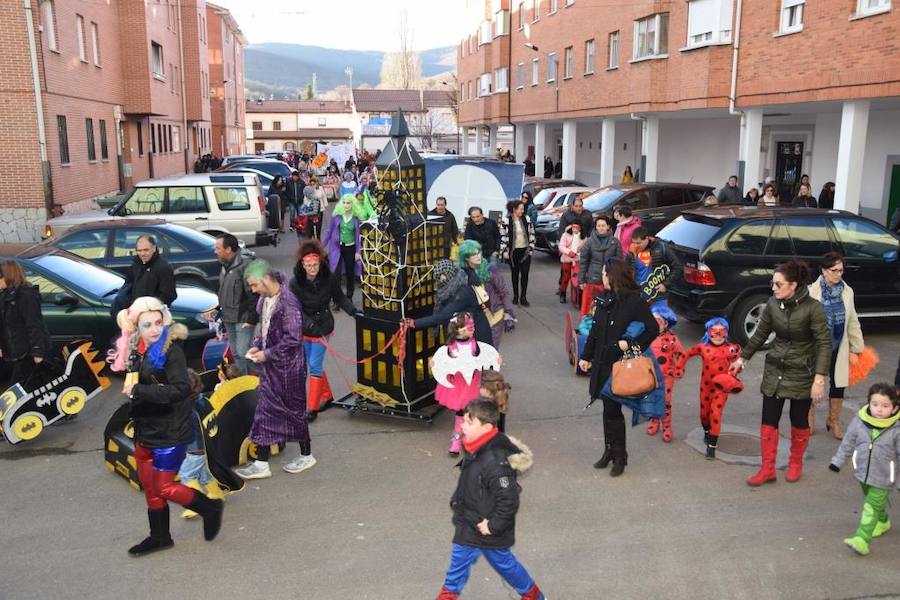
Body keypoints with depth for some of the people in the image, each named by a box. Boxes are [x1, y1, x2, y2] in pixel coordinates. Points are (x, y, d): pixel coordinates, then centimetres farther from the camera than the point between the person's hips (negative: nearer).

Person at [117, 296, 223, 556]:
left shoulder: (171, 349, -20)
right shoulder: (138, 351, 2)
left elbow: (181, 388, -31)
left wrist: (138, 390, -27)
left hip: (170, 432, -8)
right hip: (146, 431, 8)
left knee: (164, 488, -2)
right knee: (149, 485, 19)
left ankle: (210, 507, 22)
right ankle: (159, 536, 37)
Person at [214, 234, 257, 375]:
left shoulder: (243, 267, -20)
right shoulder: (225, 267, 10)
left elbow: (253, 296, -21)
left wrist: (251, 319, -19)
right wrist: (219, 310, 17)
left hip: (242, 320, -9)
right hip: (228, 319, 9)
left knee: (243, 352, -11)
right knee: (236, 353, 15)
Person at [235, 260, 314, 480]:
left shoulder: (288, 302, -21)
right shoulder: (265, 299, 6)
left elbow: (293, 339, -22)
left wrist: (267, 354, -18)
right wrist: (257, 346, 3)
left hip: (288, 367, -8)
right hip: (269, 366, 8)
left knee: (295, 410, 6)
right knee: (265, 411, 9)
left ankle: (306, 456, 24)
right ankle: (261, 463, 17)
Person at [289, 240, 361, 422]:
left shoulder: (329, 278, -13)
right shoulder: (295, 282, -13)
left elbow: (340, 298, 0)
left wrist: (353, 311, -12)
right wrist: (307, 322, -28)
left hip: (322, 328, -2)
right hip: (303, 329, 2)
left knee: (315, 366, -2)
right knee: (315, 364, 15)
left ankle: (312, 407, 8)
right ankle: (326, 395, 37)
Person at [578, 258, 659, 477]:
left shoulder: (634, 301, -14)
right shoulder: (604, 299, 6)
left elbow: (653, 329, -15)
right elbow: (595, 330, 13)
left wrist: (631, 344, -20)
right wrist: (586, 356, 15)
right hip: (603, 363, 6)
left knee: (612, 410, -2)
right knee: (608, 409, 13)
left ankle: (619, 456, 15)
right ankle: (609, 451, 27)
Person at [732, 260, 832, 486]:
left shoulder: (812, 308, -19)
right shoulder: (772, 304, -6)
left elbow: (824, 343, -18)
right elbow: (760, 334, 8)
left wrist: (819, 379, -23)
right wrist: (742, 358, 13)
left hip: (801, 374, -4)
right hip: (774, 370, 4)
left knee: (799, 421, 12)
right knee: (768, 420, 4)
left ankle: (795, 464, 34)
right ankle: (768, 469, 15)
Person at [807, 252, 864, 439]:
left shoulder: (847, 292, 1)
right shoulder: (812, 291, -13)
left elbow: (852, 322, 7)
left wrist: (856, 348, 7)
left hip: (838, 347, 4)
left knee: (838, 384, 11)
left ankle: (834, 421, 30)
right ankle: (809, 421, 28)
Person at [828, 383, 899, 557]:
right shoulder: (859, 422, -8)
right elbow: (847, 444, 5)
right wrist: (837, 462, 9)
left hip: (882, 478, -4)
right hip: (863, 473, 4)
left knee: (872, 508, -6)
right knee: (877, 503, 25)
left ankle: (862, 539, -5)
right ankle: (883, 522, 51)